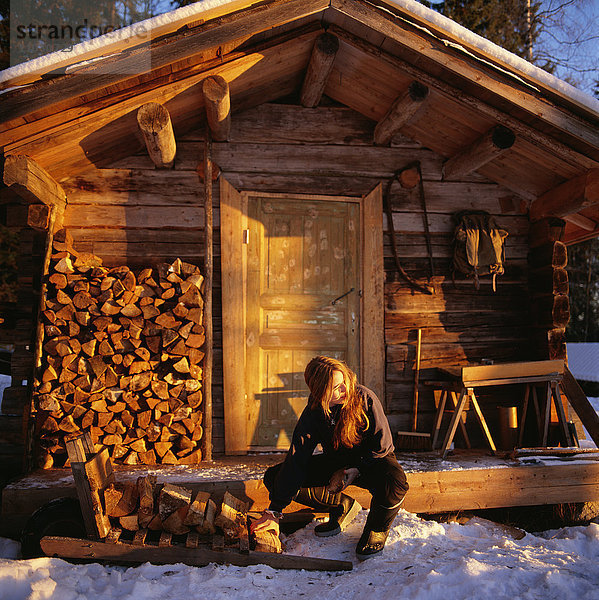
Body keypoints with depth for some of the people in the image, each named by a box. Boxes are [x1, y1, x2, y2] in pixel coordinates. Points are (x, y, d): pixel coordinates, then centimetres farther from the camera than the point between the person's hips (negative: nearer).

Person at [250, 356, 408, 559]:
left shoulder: (364, 398, -24)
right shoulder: (311, 415, -17)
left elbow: (382, 444, -14)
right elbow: (295, 462, -20)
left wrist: (354, 470, -22)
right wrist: (274, 512, -25)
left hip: (372, 460, -3)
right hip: (336, 462, 3)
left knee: (394, 485, -40)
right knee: (274, 477, -11)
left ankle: (377, 529, -4)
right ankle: (342, 506, 3)